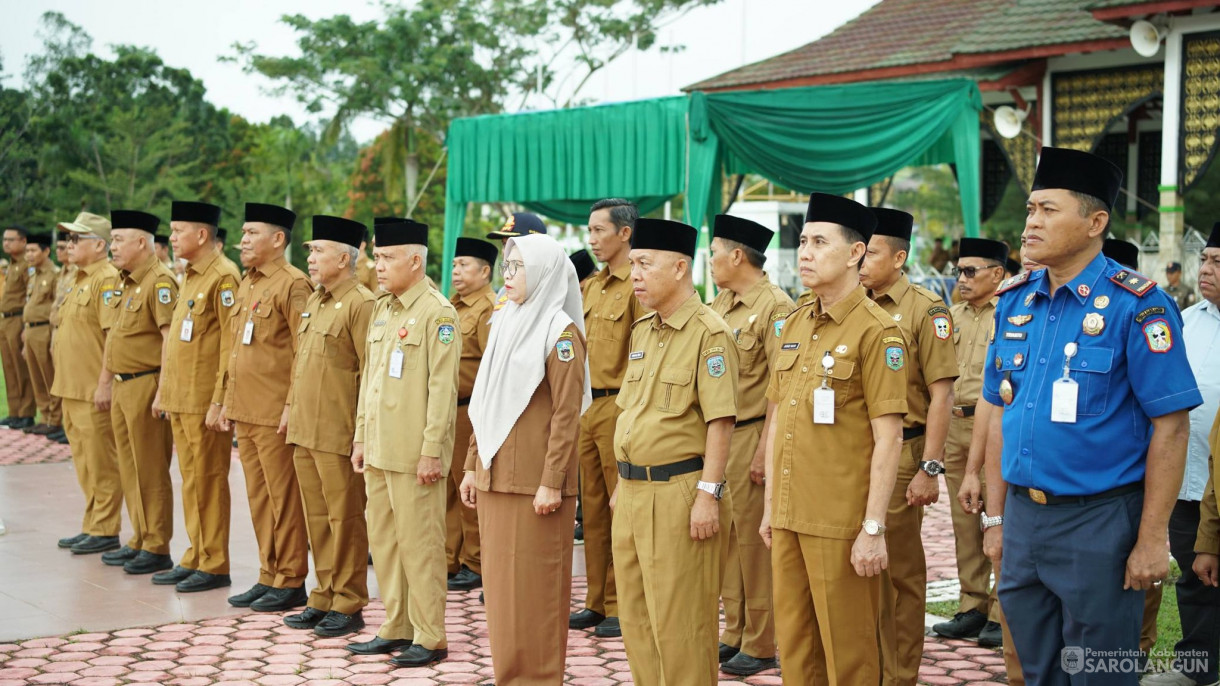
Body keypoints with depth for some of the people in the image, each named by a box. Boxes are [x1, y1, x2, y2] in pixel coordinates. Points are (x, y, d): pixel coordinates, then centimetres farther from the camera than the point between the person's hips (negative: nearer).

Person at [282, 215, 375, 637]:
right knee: (317, 518, 14)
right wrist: (292, 410, 18)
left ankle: (349, 606, 9)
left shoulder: (361, 305, -13)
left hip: (339, 436, -9)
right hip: (306, 432, 9)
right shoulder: (313, 302, 15)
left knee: (345, 519, 1)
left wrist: (364, 432, -16)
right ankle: (325, 598, 23)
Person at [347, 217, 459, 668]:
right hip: (379, 449, 8)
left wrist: (431, 451, -18)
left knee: (419, 544, -2)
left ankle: (430, 638, 7)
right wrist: (361, 437, 15)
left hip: (414, 453, -8)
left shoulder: (437, 314, -12)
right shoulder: (382, 309, 13)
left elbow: (443, 388, -16)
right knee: (383, 540, 13)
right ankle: (397, 628, 24)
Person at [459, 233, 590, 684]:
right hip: (494, 476, 8)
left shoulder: (560, 331, -9)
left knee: (533, 584, -1)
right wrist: (472, 465, 15)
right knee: (500, 580, 11)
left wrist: (552, 482, -17)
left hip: (533, 482, -7)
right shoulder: (505, 324, 14)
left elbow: (567, 414, -14)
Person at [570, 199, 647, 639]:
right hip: (586, 409, 8)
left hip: (619, 409, -8)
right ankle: (597, 601, 20)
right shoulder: (591, 286, 15)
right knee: (592, 510, 12)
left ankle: (623, 608, 7)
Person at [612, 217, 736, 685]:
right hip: (633, 493, 8)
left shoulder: (708, 333, -12)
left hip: (678, 493, -8)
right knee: (636, 618, 14)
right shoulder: (642, 330, 13)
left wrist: (709, 493, -20)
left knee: (678, 621, -1)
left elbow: (721, 420, -16)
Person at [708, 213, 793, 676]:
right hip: (718, 435, 8)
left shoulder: (775, 308, -13)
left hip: (752, 437, -8)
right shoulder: (721, 304, 13)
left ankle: (761, 645, 9)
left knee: (755, 540, -1)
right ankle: (735, 633, 25)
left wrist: (766, 449, -20)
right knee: (727, 537, 14)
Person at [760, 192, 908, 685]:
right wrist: (770, 507, 14)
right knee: (794, 644, 13)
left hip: (842, 524, -7)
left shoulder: (877, 332, -11)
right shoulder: (794, 325, 11)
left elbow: (888, 440, -13)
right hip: (789, 518, 7)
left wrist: (873, 529, -16)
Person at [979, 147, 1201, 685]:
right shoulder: (1014, 302, 6)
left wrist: (1152, 539, -15)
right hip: (1023, 516, 6)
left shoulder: (1137, 306, -12)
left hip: (1099, 521, -6)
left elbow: (1170, 426, -13)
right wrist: (995, 517, 10)